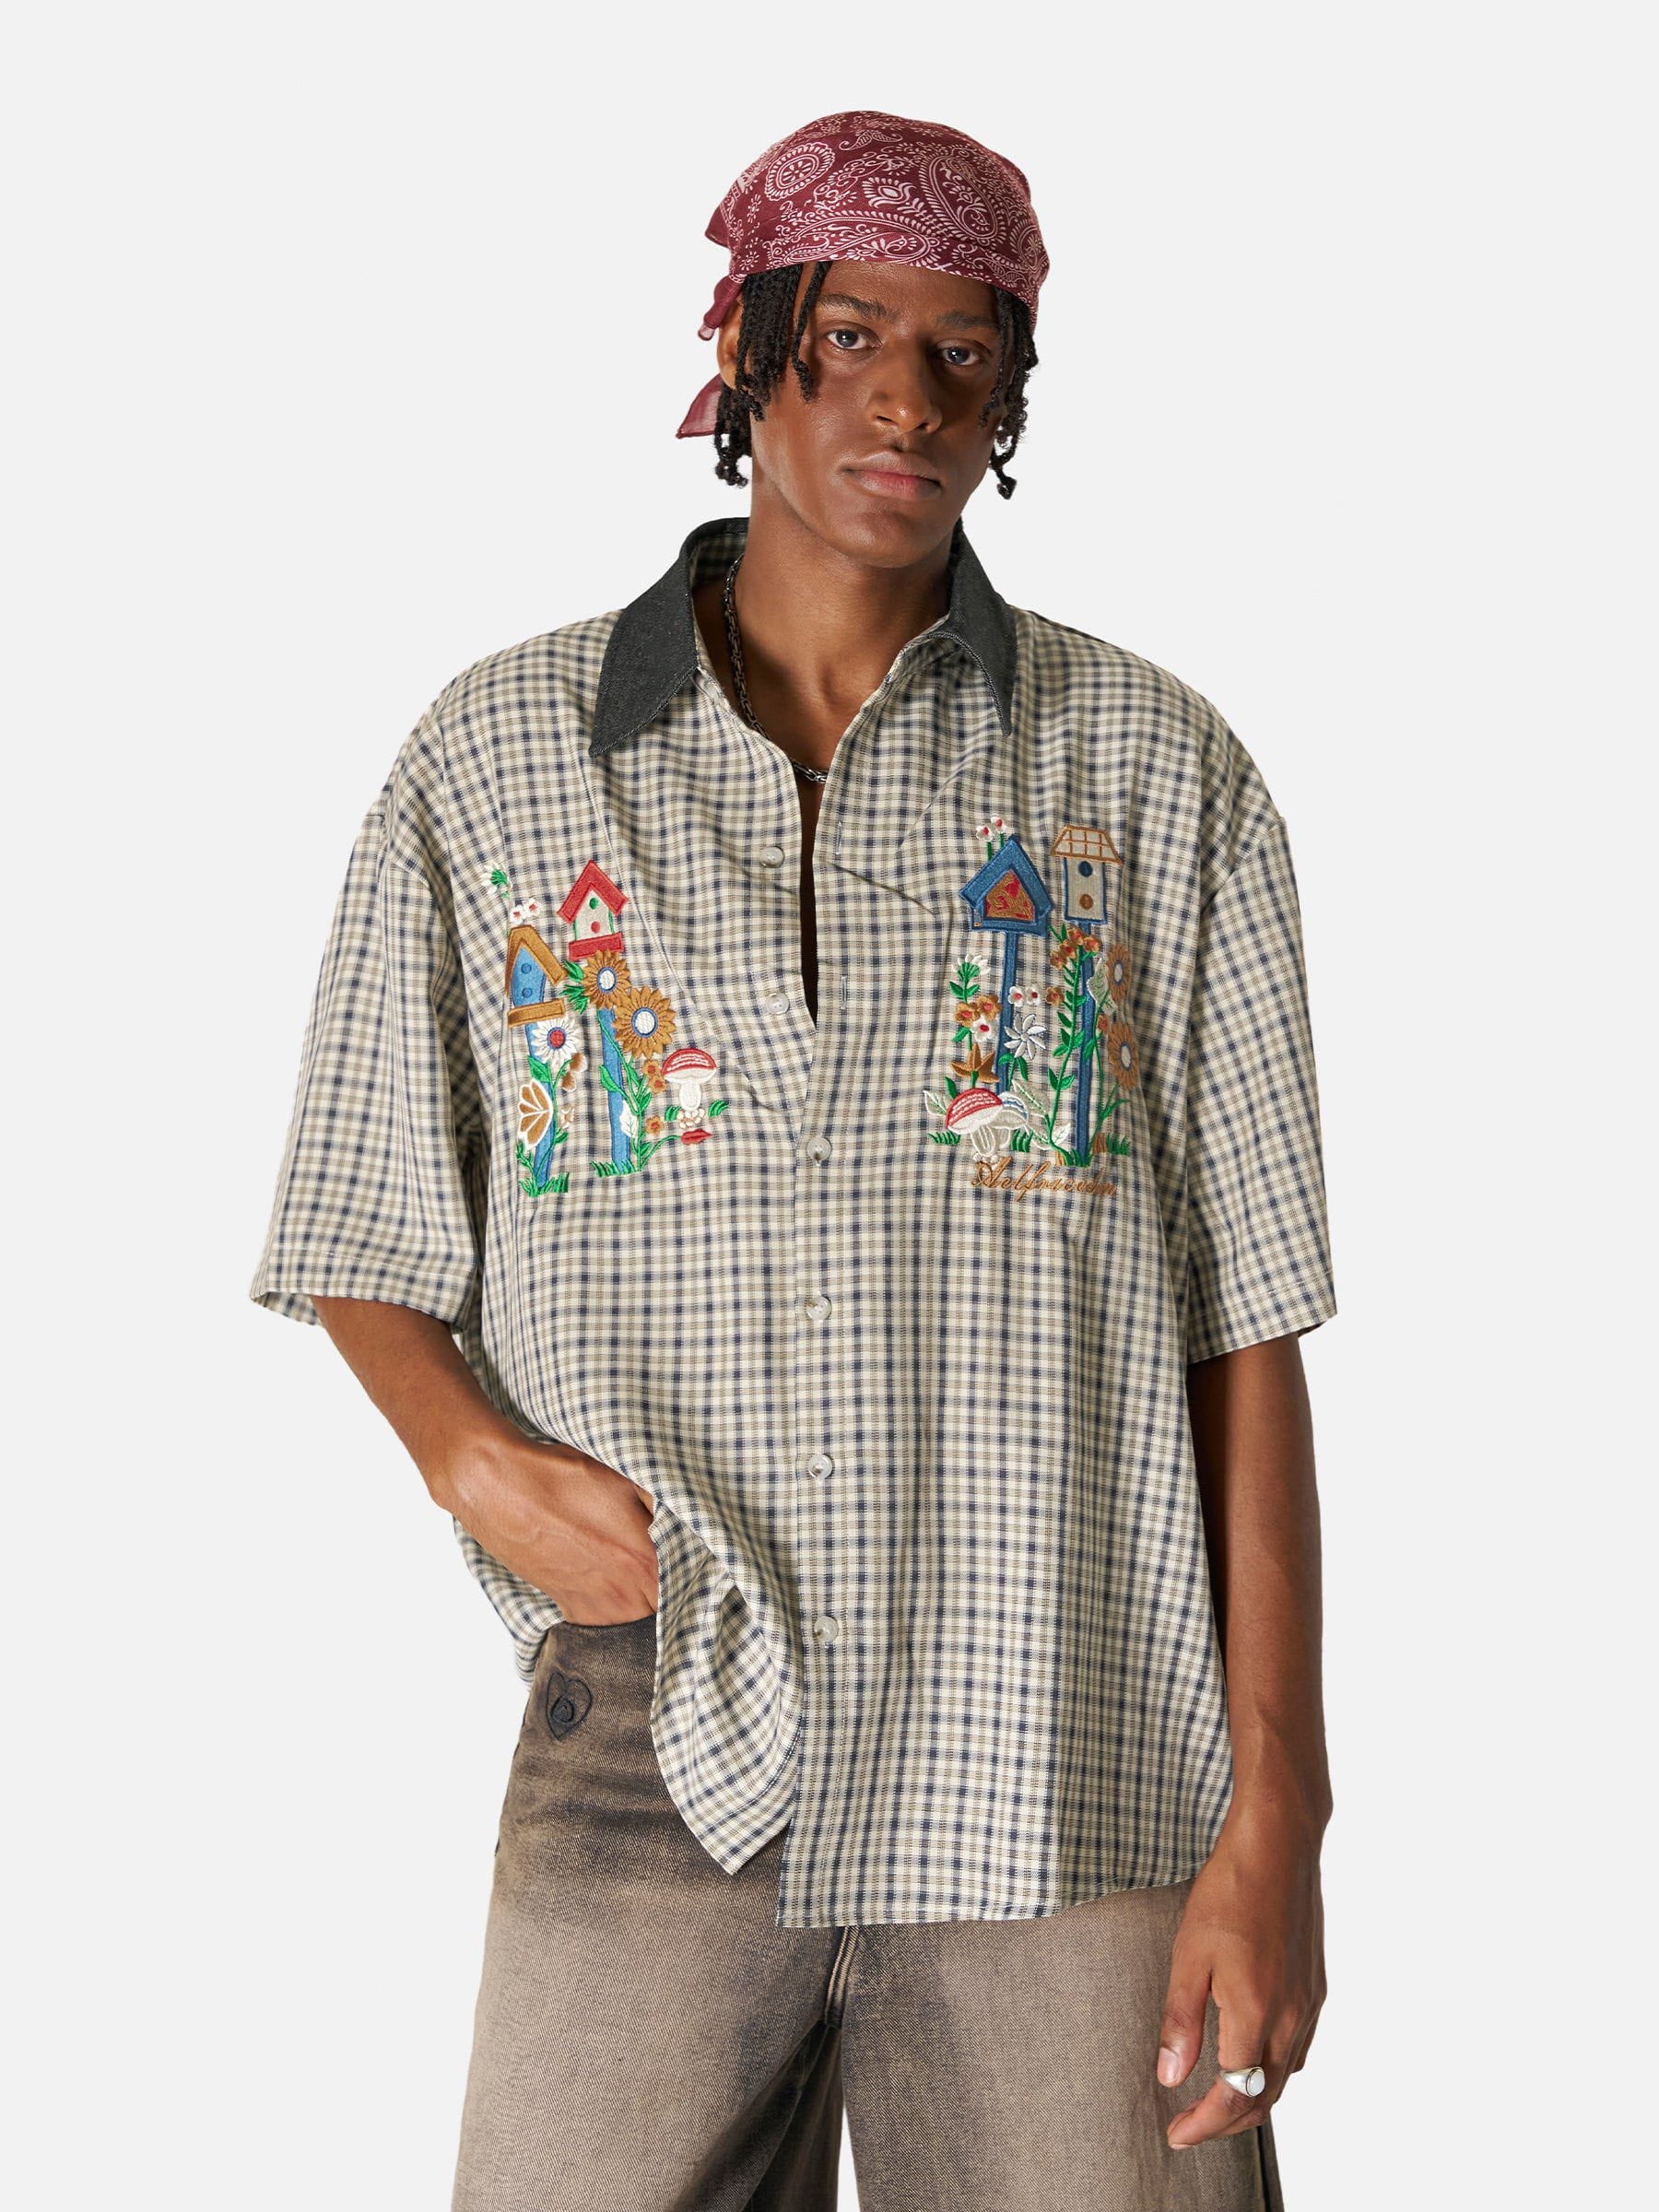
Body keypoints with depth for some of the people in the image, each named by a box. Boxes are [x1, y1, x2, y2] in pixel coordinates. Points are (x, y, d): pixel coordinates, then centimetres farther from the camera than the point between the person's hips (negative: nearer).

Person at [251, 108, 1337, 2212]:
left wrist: (1274, 1815, -3)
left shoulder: (1155, 772, 5)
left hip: (1069, 1788, 0)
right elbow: (362, 1245, 14)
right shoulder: (495, 759, 7)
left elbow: (1242, 1332, 3)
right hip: (648, 1789, 1)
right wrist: (480, 1463, -7)